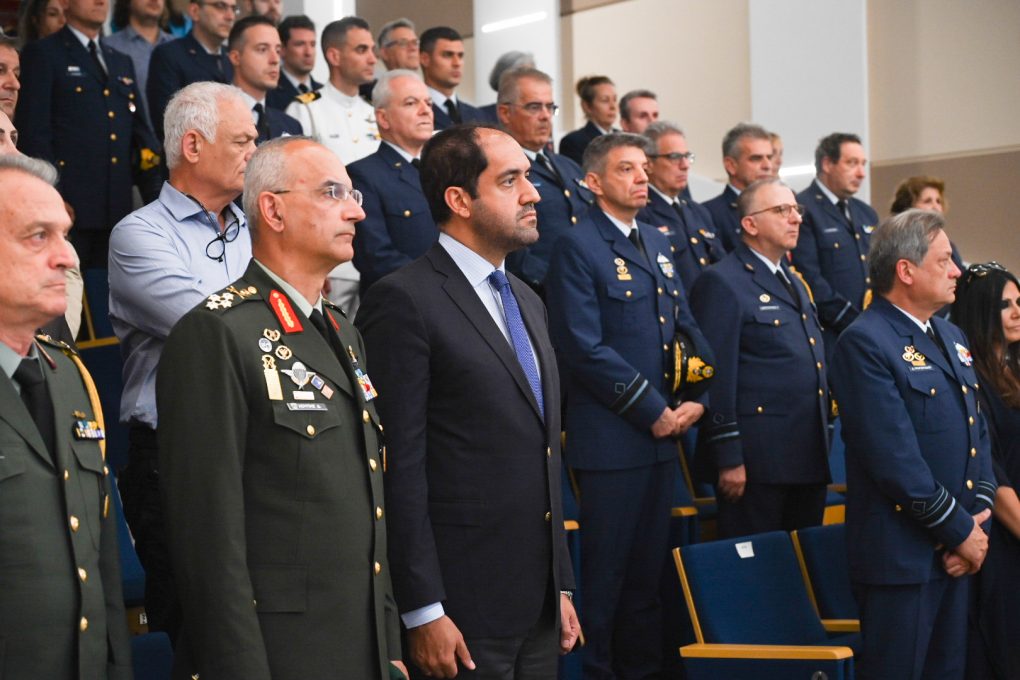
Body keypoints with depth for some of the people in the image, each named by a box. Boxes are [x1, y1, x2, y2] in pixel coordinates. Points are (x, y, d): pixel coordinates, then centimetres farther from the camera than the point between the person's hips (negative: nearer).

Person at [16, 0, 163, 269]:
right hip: (68, 206, -6)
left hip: (117, 209, 6)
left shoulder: (122, 63, 22)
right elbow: (33, 132, -6)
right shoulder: (42, 55, 2)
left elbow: (140, 133, 20)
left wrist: (156, 198, 7)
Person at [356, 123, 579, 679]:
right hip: (462, 615, -7)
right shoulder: (404, 301, -10)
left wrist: (561, 587, 17)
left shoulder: (527, 302, 17)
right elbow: (398, 466, -14)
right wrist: (423, 612, -17)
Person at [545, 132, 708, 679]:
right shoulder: (578, 248, -10)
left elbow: (687, 327, 17)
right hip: (610, 439, -7)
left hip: (662, 435, 7)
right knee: (606, 571, 0)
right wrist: (653, 411, -14)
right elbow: (585, 348, -17)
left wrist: (695, 401, 0)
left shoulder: (656, 243, 15)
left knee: (648, 569, 13)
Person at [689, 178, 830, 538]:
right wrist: (728, 459, -18)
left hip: (809, 459, 8)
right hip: (756, 462, -8)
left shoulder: (796, 284, 20)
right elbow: (717, 376, -13)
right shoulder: (722, 282, -8)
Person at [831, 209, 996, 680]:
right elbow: (896, 459, -19)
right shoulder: (864, 344, -14)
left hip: (956, 551, 8)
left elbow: (978, 434, 15)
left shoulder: (952, 337, 15)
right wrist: (961, 531, -13)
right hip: (901, 553, -8)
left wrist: (978, 515, 0)